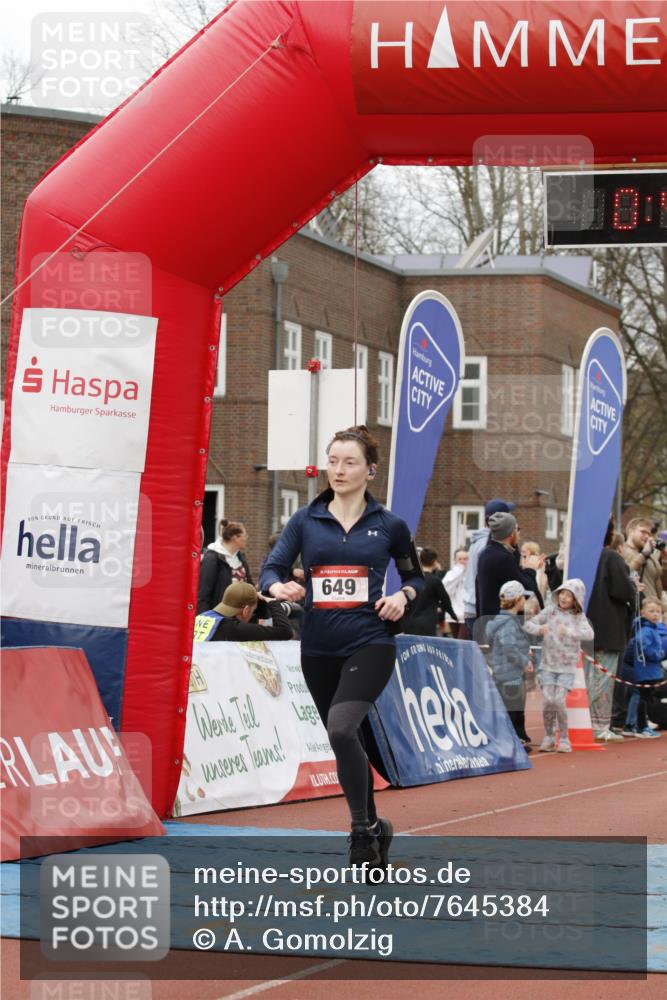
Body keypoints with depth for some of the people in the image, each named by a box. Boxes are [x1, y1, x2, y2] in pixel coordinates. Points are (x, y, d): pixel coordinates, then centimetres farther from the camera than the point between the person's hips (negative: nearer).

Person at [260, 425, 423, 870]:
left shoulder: (389, 525, 2)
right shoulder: (305, 521, 5)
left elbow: (415, 574, 15)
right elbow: (272, 567, -2)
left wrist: (403, 596, -6)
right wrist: (279, 587, -25)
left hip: (370, 644, -3)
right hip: (319, 649, 4)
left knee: (342, 728, -24)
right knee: (350, 744, 14)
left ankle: (363, 829, -10)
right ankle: (374, 829, 32)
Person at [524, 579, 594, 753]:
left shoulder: (579, 617, -1)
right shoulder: (550, 611, 4)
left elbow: (589, 634, -19)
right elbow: (528, 624, 6)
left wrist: (568, 631, -34)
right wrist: (539, 629, -17)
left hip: (567, 667, -2)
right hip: (548, 664, 2)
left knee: (559, 701, -13)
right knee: (548, 701, -9)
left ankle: (563, 739, 3)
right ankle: (549, 737, 8)